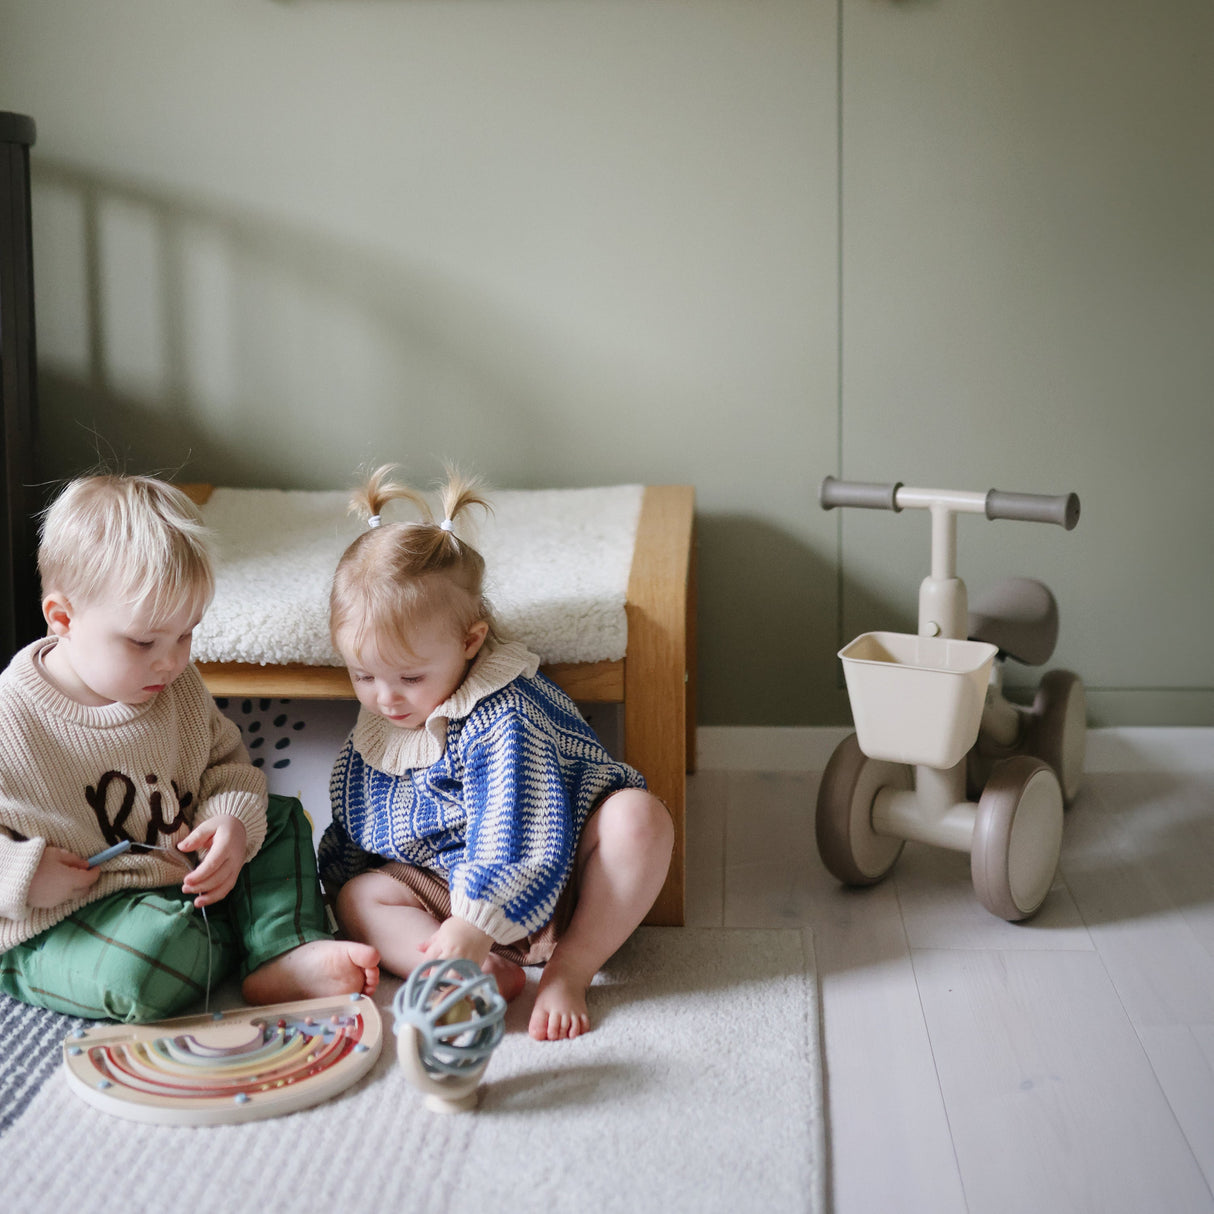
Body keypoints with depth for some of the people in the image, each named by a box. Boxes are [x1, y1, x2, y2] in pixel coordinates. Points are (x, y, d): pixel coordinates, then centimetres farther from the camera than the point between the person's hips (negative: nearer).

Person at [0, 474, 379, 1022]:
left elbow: (226, 762, 10)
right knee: (151, 952, -37)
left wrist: (233, 821, -10)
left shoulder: (179, 688, -1)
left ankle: (289, 952, -11)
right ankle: (253, 938, -6)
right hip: (58, 929, -7)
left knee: (282, 819, 9)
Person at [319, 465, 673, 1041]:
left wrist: (472, 928, -38)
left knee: (639, 816, -31)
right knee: (358, 895, -12)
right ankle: (487, 976, -34)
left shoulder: (504, 720, -24)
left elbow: (519, 838, -32)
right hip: (452, 894, 6)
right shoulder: (372, 735, 0)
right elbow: (353, 835, 15)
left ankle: (570, 969, -27)